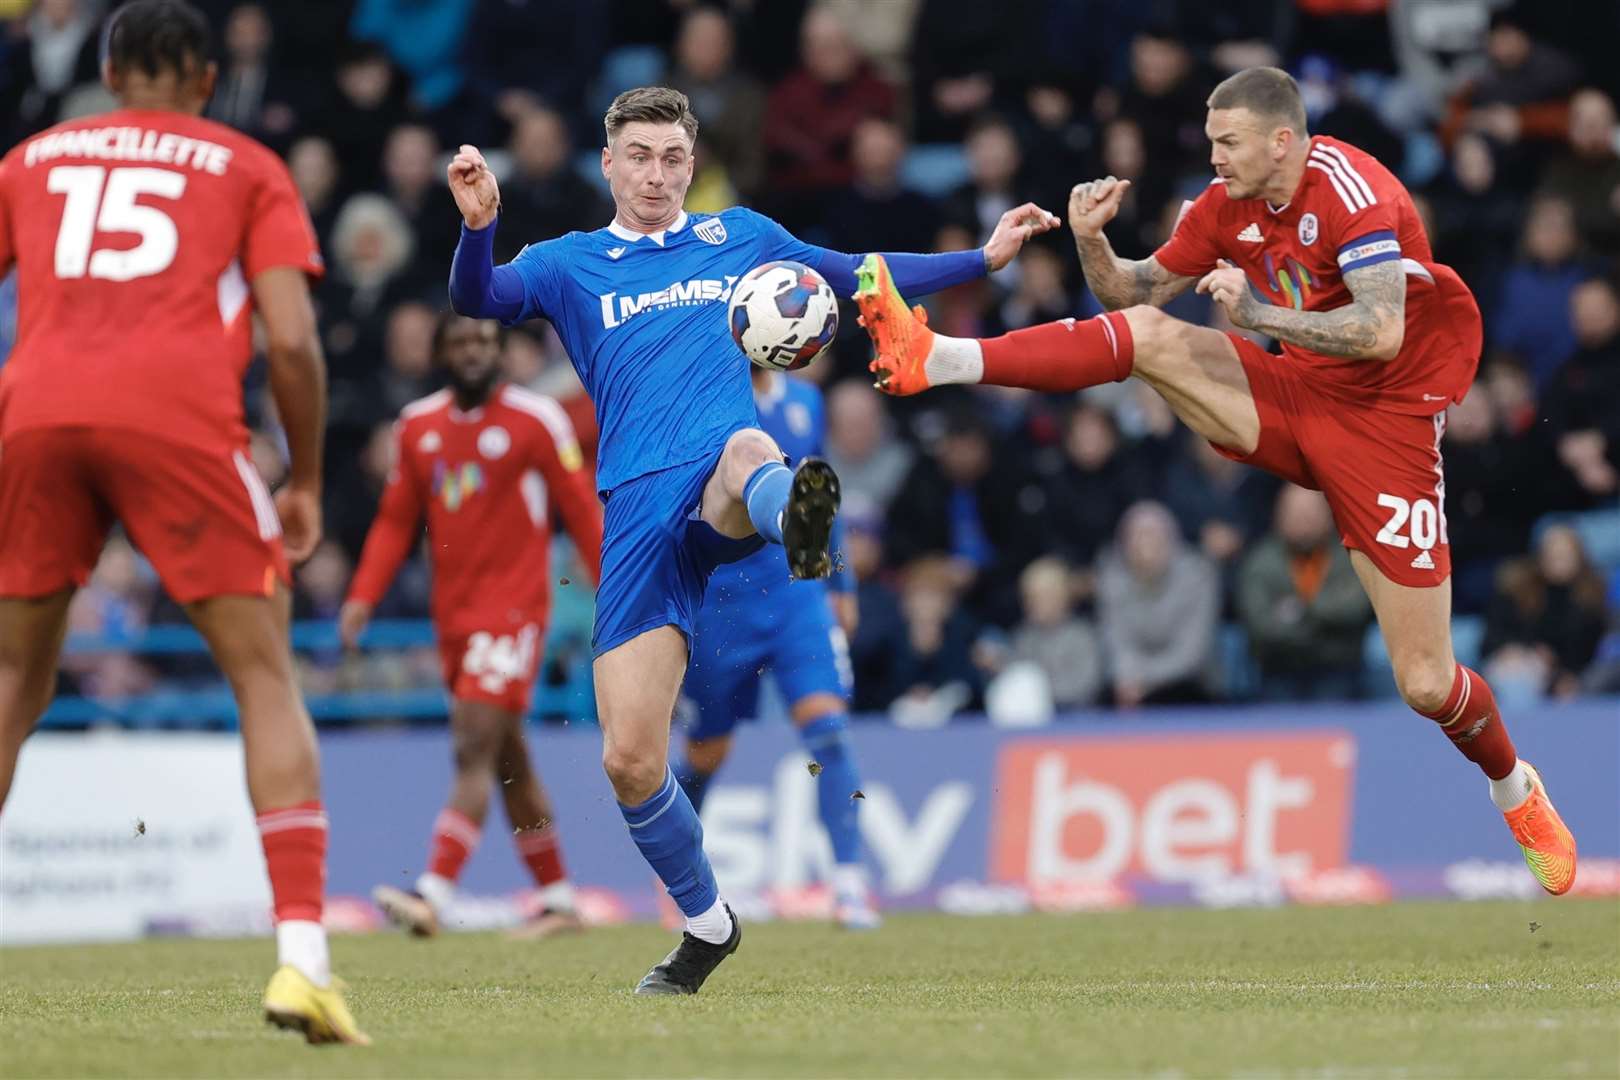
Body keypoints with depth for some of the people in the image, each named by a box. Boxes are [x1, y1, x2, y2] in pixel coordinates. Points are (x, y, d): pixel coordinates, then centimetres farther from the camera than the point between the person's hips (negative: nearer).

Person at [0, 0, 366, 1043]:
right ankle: (303, 952, -10)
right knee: (267, 677, 5)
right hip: (178, 418, -2)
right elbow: (292, 339, 6)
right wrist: (307, 482, 16)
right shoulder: (249, 170, 19)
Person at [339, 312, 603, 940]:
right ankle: (558, 901, 22)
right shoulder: (418, 425, 10)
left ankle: (433, 895, -26)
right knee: (508, 761, 12)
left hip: (513, 610, -6)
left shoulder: (535, 420, -5)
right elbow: (396, 522, 14)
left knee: (474, 751, -16)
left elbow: (582, 512, -2)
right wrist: (363, 597, 2)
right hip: (454, 615, 6)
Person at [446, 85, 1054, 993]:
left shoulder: (742, 237, 21)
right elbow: (478, 299, -2)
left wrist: (986, 256, 23)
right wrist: (479, 226, -23)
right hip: (637, 511, 1)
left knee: (747, 451, -42)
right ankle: (707, 925, 19)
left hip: (719, 484, -1)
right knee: (630, 762, -5)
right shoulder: (569, 264, 17)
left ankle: (795, 520, -81)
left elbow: (867, 276, 30)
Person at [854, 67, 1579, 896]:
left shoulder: (1352, 190, -20)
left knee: (1426, 684, -5)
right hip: (1292, 396, 6)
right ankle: (933, 361, -26)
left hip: (1384, 420, -6)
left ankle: (1517, 794, 25)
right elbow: (1136, 292, 9)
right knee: (1147, 334, -18)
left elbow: (1382, 333, -29)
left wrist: (1257, 313, -29)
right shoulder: (1228, 205, 1)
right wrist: (1090, 241, -10)